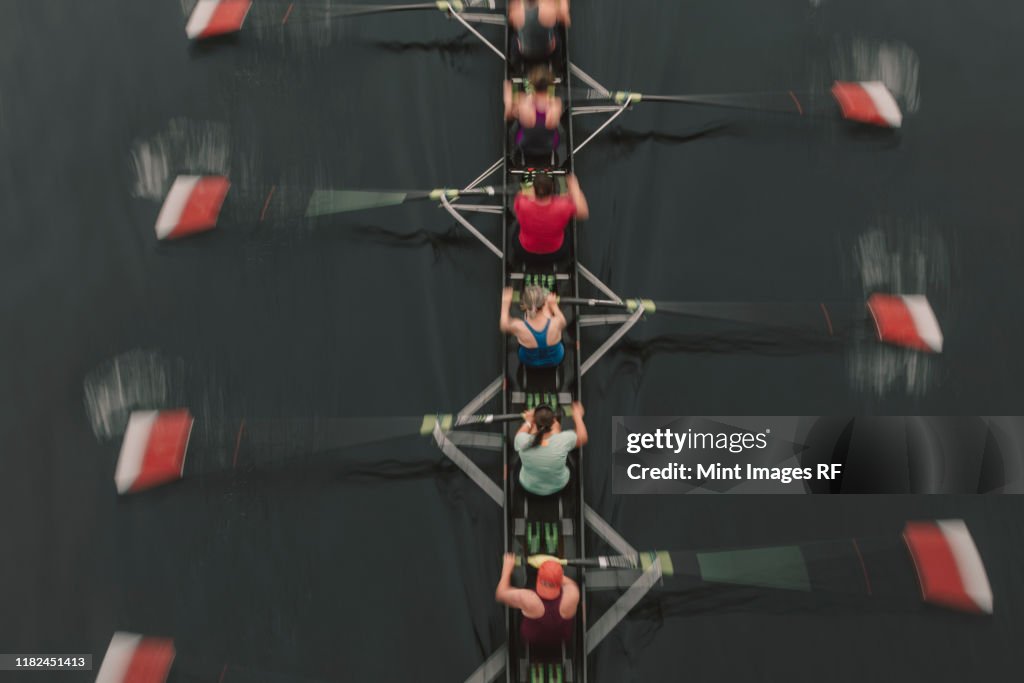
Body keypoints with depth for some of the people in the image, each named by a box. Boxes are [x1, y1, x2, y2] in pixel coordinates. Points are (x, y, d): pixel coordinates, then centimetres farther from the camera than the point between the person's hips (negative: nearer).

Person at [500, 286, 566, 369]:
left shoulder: (519, 327, -37)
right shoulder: (556, 323, -36)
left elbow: (503, 325, -11)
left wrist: (505, 303, 3)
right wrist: (554, 305, 7)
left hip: (529, 362, 0)